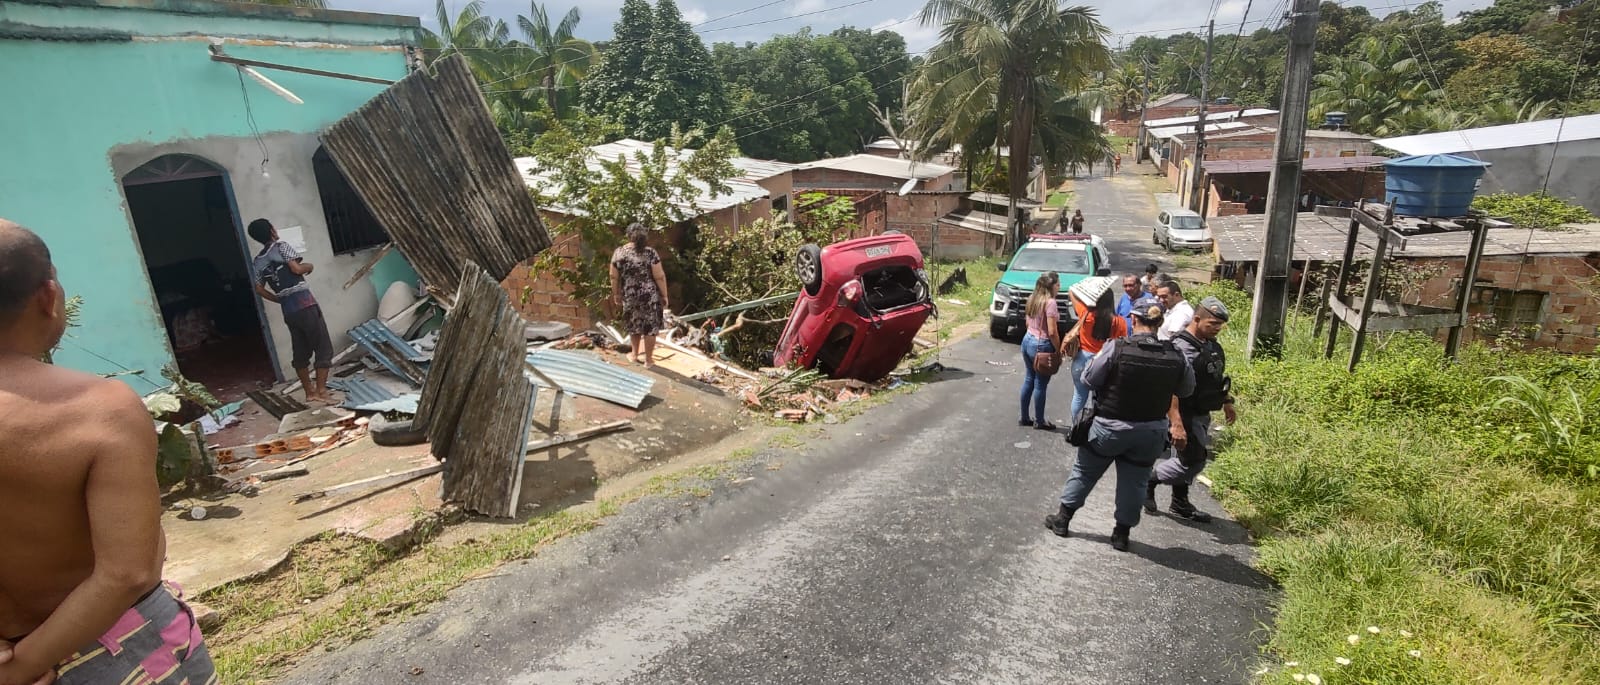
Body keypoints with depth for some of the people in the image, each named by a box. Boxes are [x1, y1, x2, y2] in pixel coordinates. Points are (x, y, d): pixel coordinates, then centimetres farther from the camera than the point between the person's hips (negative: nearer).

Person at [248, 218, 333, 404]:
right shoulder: (281, 247, -4)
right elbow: (296, 268, -17)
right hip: (305, 305, -7)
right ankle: (321, 391, -9)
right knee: (324, 348, -3)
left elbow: (259, 289, 13)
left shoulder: (257, 262, 14)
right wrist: (309, 267, 3)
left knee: (301, 352, 13)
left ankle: (309, 392, 17)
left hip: (288, 311, 7)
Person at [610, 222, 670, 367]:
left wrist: (616, 293, 15)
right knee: (650, 327, 8)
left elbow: (614, 277, 2)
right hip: (649, 295, -3)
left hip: (629, 295, 3)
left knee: (634, 324, 23)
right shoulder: (650, 253, -13)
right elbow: (659, 277, -13)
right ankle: (648, 359, 16)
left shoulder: (619, 252, -4)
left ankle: (635, 354, 36)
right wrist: (664, 295, -3)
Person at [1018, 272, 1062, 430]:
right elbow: (1052, 332, -20)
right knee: (1040, 384, 4)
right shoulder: (1050, 302, -19)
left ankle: (1024, 418, 25)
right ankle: (1039, 421, 17)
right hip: (1042, 345, -8)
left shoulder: (1032, 299, 6)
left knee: (1028, 380, 16)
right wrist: (1058, 350, -9)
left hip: (1027, 340, 8)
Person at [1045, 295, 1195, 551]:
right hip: (1151, 432, 2)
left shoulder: (1117, 348, -21)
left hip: (1110, 426, -2)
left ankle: (1063, 518, 27)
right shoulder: (1175, 357, -10)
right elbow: (1186, 390, 5)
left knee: (1085, 471, 16)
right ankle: (1122, 533, 26)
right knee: (1134, 481, 16)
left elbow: (1089, 379, -13)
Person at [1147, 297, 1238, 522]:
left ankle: (1180, 504, 28)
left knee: (1194, 458, 15)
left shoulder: (1212, 345, 7)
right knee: (1193, 461, -6)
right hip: (1186, 415, -9)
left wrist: (1227, 403, 24)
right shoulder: (1182, 349, -23)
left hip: (1202, 415, 9)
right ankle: (1149, 479, 12)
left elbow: (1218, 377, 22)